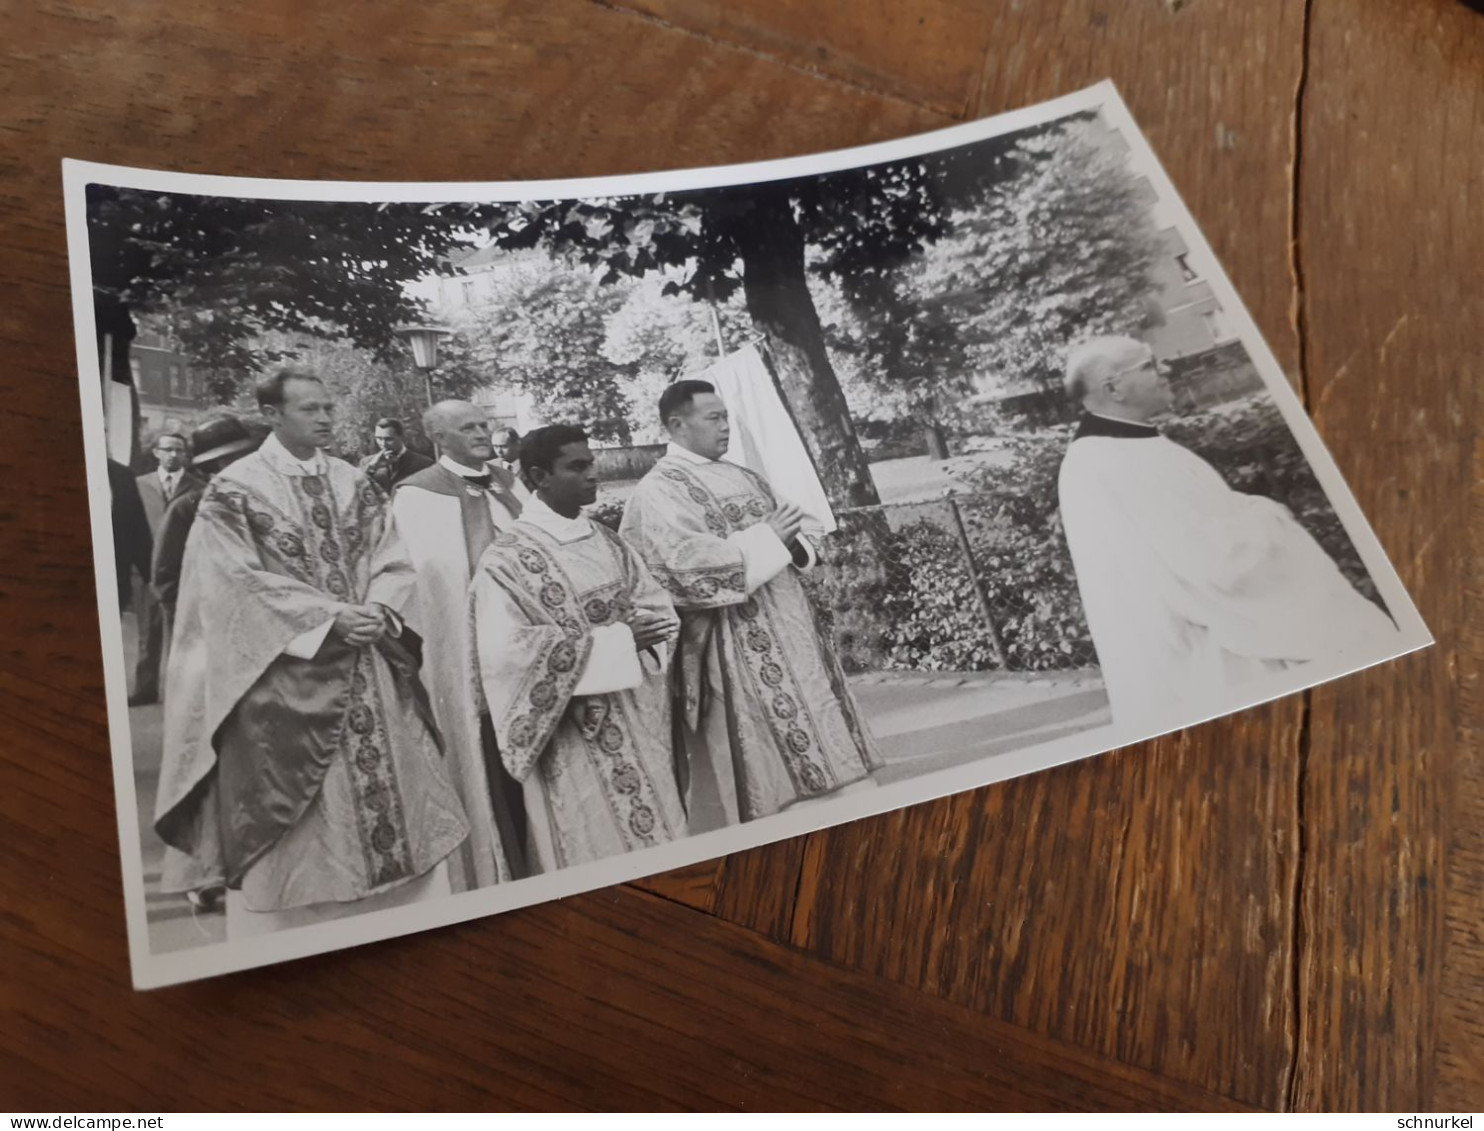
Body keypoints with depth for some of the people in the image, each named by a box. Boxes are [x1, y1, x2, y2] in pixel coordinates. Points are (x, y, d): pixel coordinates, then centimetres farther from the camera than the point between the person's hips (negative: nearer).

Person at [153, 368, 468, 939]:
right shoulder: (234, 492, -5)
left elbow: (393, 561, 6)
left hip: (370, 671, 5)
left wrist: (376, 611, -14)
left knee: (391, 797, 10)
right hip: (282, 680, -4)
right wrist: (332, 617, -17)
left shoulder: (355, 484, 8)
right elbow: (240, 583, -11)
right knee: (295, 829, 4)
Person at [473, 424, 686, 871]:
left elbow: (656, 602, 10)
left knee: (656, 834, 14)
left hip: (636, 714, 6)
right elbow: (507, 650, -22)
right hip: (578, 733, -6)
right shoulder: (509, 557, -13)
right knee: (601, 848, 4)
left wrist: (638, 629, -15)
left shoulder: (606, 541, 8)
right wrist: (615, 641, -22)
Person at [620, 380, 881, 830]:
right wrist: (767, 537, -16)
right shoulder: (657, 491, -8)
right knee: (766, 768, -2)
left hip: (788, 628, 8)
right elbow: (689, 561, -22)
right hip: (736, 650, -7)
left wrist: (791, 540, -3)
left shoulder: (742, 477, 15)